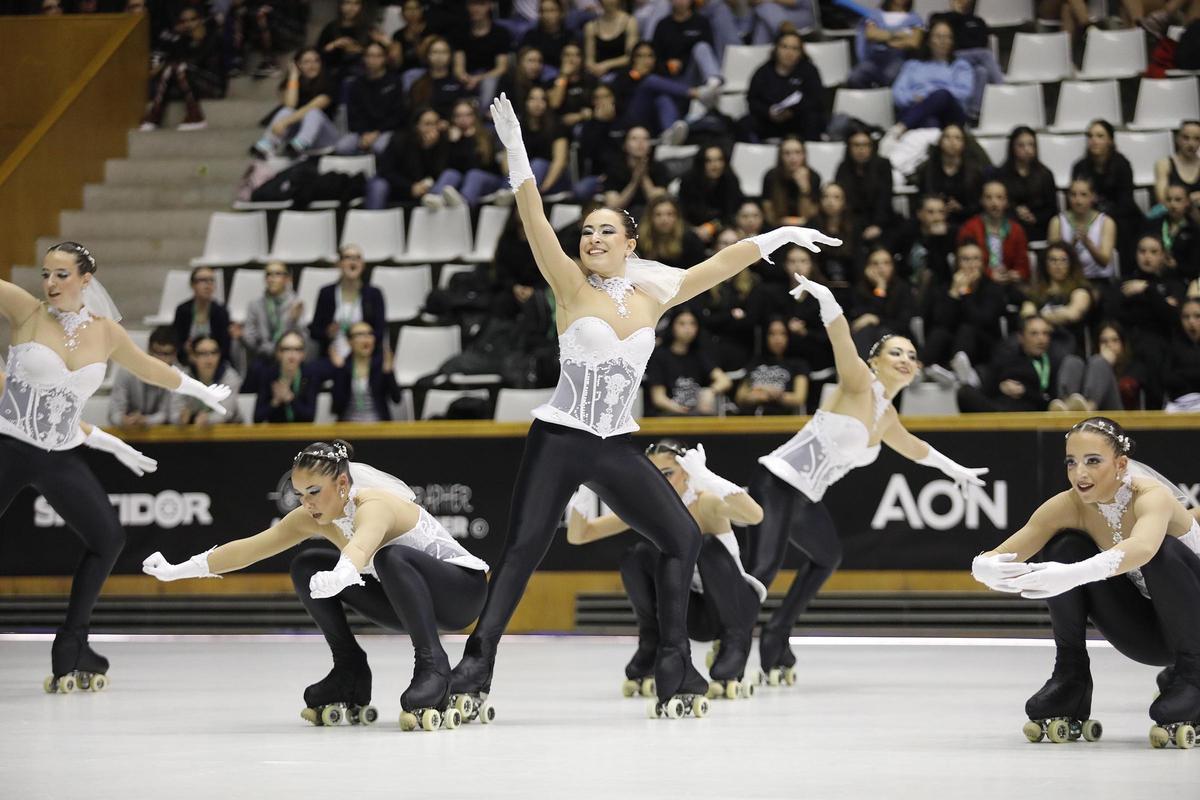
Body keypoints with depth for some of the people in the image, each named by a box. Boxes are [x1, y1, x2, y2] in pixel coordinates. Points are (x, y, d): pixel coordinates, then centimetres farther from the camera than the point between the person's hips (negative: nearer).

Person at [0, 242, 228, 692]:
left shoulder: (105, 332, 5)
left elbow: (147, 367, 23)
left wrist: (200, 391, 34)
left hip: (62, 457, 5)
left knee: (108, 540, 4)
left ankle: (71, 652, 13)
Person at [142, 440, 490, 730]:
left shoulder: (374, 506, -31)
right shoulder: (315, 517, -7)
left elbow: (360, 546, -55)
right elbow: (249, 548, -3)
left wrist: (340, 575, -76)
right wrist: (177, 571, -5)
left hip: (463, 588, -8)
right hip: (410, 598, 8)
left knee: (391, 557, -38)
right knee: (306, 567, -3)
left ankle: (432, 666, -31)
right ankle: (350, 674, 3)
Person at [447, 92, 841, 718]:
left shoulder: (651, 297, 10)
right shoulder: (571, 287, -2)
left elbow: (719, 265, 15)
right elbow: (535, 222, -14)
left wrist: (779, 236, 16)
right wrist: (514, 149, -25)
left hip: (616, 448, 5)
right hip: (559, 438, -5)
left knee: (681, 538, 3)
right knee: (522, 548, -13)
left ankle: (673, 670, 10)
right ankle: (475, 666, -13)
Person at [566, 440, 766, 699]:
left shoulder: (706, 502, -23)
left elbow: (755, 516, -45)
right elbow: (577, 536, -12)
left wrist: (706, 477, -52)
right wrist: (582, 497, -31)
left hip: (734, 607, -4)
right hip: (694, 615, 4)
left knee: (708, 545, -32)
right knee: (636, 557, -21)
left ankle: (736, 642, -21)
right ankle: (651, 645, -2)